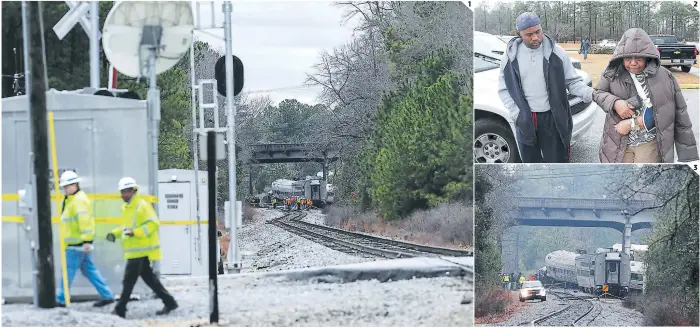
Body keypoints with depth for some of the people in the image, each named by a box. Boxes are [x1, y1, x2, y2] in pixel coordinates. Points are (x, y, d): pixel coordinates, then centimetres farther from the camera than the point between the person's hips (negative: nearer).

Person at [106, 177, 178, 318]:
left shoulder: (142, 206, -13)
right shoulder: (126, 207, 17)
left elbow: (153, 223, -21)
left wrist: (135, 232, -28)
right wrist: (115, 233, 12)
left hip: (141, 250, -10)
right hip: (134, 250, 10)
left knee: (129, 279, -8)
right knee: (148, 277, 12)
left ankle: (120, 309, -4)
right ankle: (169, 302, 17)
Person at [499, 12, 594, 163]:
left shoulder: (556, 52, -6)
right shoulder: (511, 56, -1)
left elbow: (572, 81, -2)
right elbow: (504, 89, 4)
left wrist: (589, 93, -22)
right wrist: (517, 113, -8)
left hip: (553, 118, -2)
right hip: (525, 121, 2)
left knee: (557, 162, 3)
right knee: (530, 162, 14)